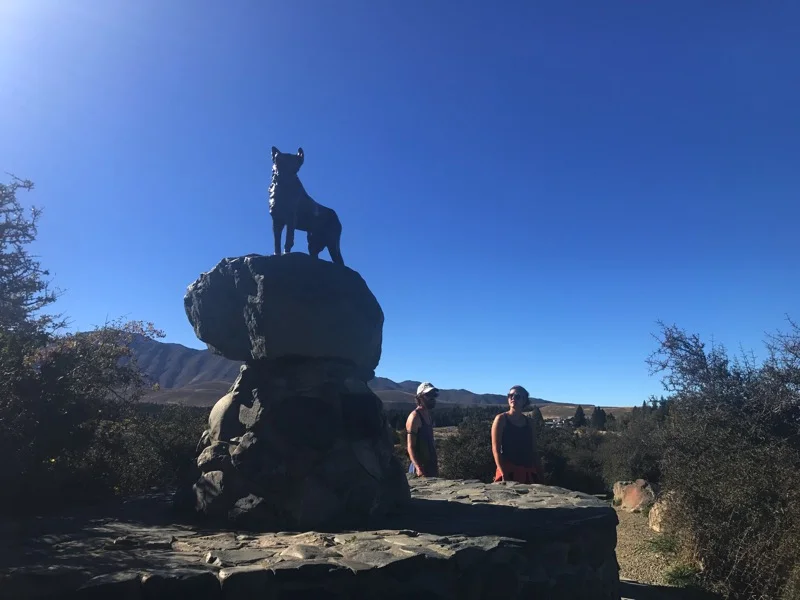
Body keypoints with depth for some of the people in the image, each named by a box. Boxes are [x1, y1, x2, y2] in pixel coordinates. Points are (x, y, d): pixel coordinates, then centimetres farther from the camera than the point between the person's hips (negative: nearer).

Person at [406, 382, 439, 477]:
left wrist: (436, 465, 17)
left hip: (431, 467, 8)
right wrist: (419, 468, -25)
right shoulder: (415, 417, -13)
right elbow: (410, 447, -18)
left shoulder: (429, 416, 12)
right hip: (421, 468, -8)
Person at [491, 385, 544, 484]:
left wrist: (541, 475, 9)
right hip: (508, 471, -4)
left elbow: (534, 451, 15)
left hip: (528, 473, 5)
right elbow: (496, 449, -8)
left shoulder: (529, 422, 12)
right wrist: (504, 475, -17)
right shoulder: (502, 419, -2)